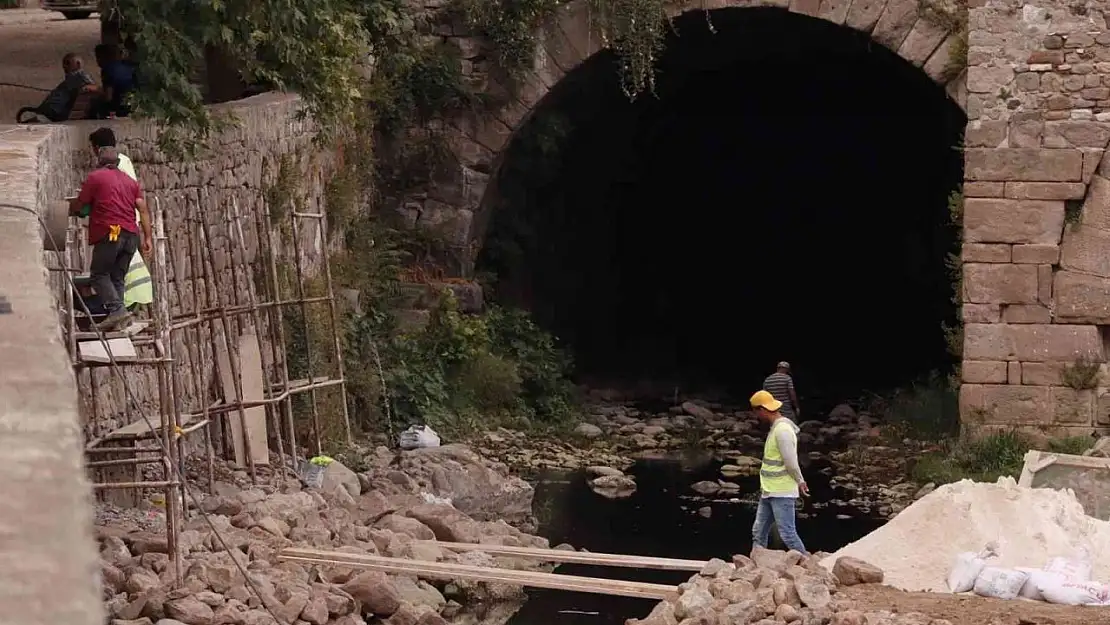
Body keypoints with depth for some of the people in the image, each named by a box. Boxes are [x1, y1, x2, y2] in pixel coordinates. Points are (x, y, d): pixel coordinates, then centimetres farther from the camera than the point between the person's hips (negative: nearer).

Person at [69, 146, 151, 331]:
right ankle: (117, 320, 2)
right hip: (131, 236, 6)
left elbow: (78, 205, 6)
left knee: (99, 274, 1)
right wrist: (147, 237, 11)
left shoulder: (95, 177, 3)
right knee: (117, 277, 11)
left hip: (109, 234, -6)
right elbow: (143, 210, 13)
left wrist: (70, 210, 28)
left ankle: (116, 309, -17)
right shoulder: (130, 181, 21)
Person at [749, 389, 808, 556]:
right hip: (769, 492, 10)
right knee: (758, 533, 11)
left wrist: (800, 482, -9)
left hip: (782, 493, -10)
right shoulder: (775, 427, 13)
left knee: (788, 534, -8)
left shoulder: (782, 430, -19)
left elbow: (791, 462, -20)